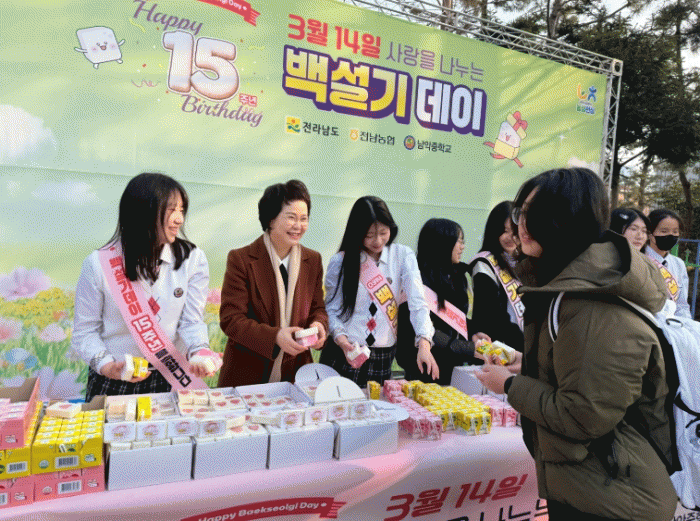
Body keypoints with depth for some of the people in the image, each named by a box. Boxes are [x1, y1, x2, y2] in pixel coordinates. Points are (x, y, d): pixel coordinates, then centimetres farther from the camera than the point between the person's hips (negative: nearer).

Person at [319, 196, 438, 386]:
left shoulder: (403, 256, -1)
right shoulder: (340, 262, -2)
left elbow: (417, 303, -10)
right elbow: (331, 309, 2)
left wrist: (424, 344, -24)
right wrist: (339, 335, -18)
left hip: (384, 357, 1)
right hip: (344, 353, -1)